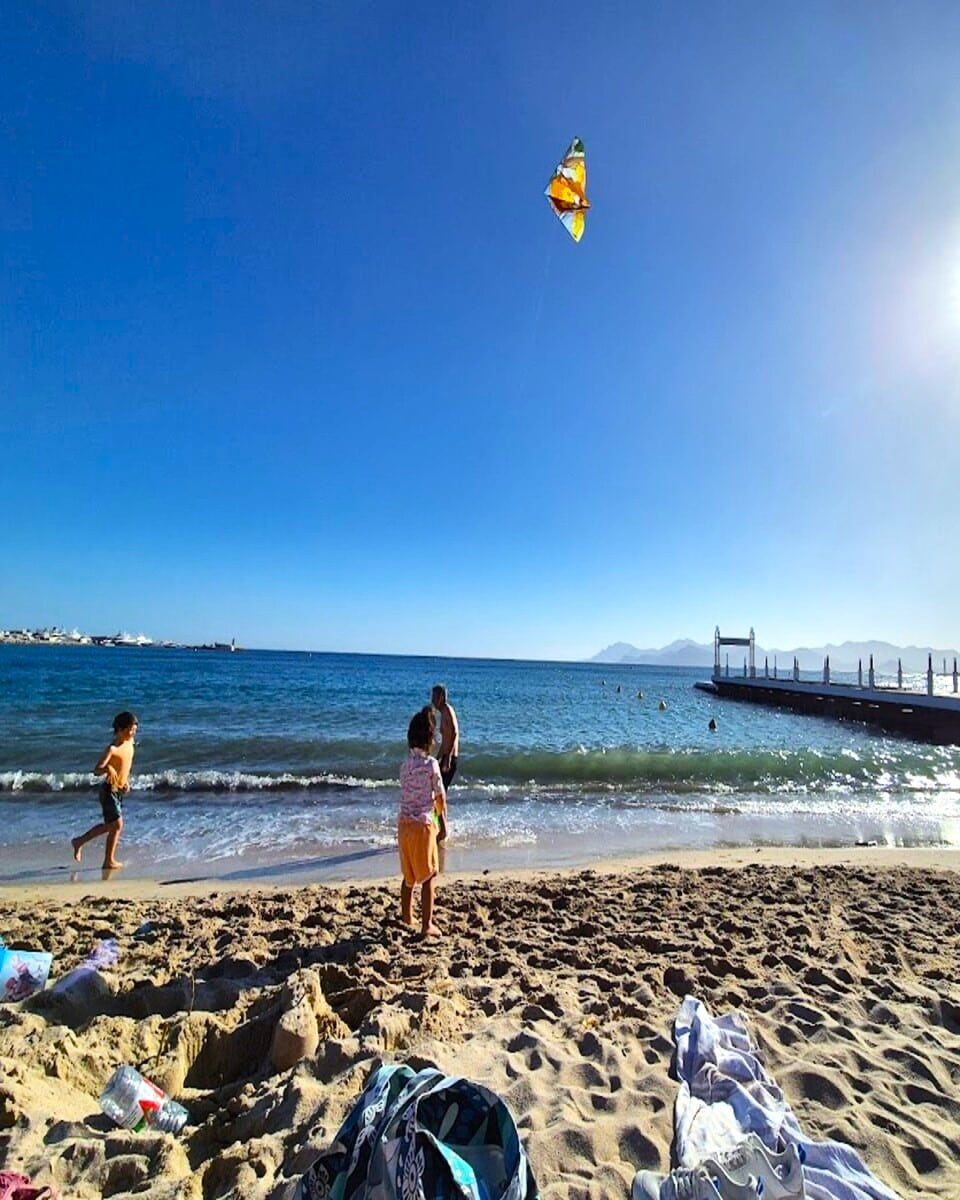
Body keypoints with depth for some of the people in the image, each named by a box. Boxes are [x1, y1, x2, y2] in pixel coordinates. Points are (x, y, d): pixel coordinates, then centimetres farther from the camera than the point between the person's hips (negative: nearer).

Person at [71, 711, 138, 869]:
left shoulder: (130, 742, 3)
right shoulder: (112, 748, -20)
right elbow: (96, 770, -26)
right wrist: (107, 768, -46)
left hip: (119, 790, 8)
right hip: (109, 790, -8)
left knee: (109, 825, 16)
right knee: (117, 824, -4)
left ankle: (80, 841, 34)